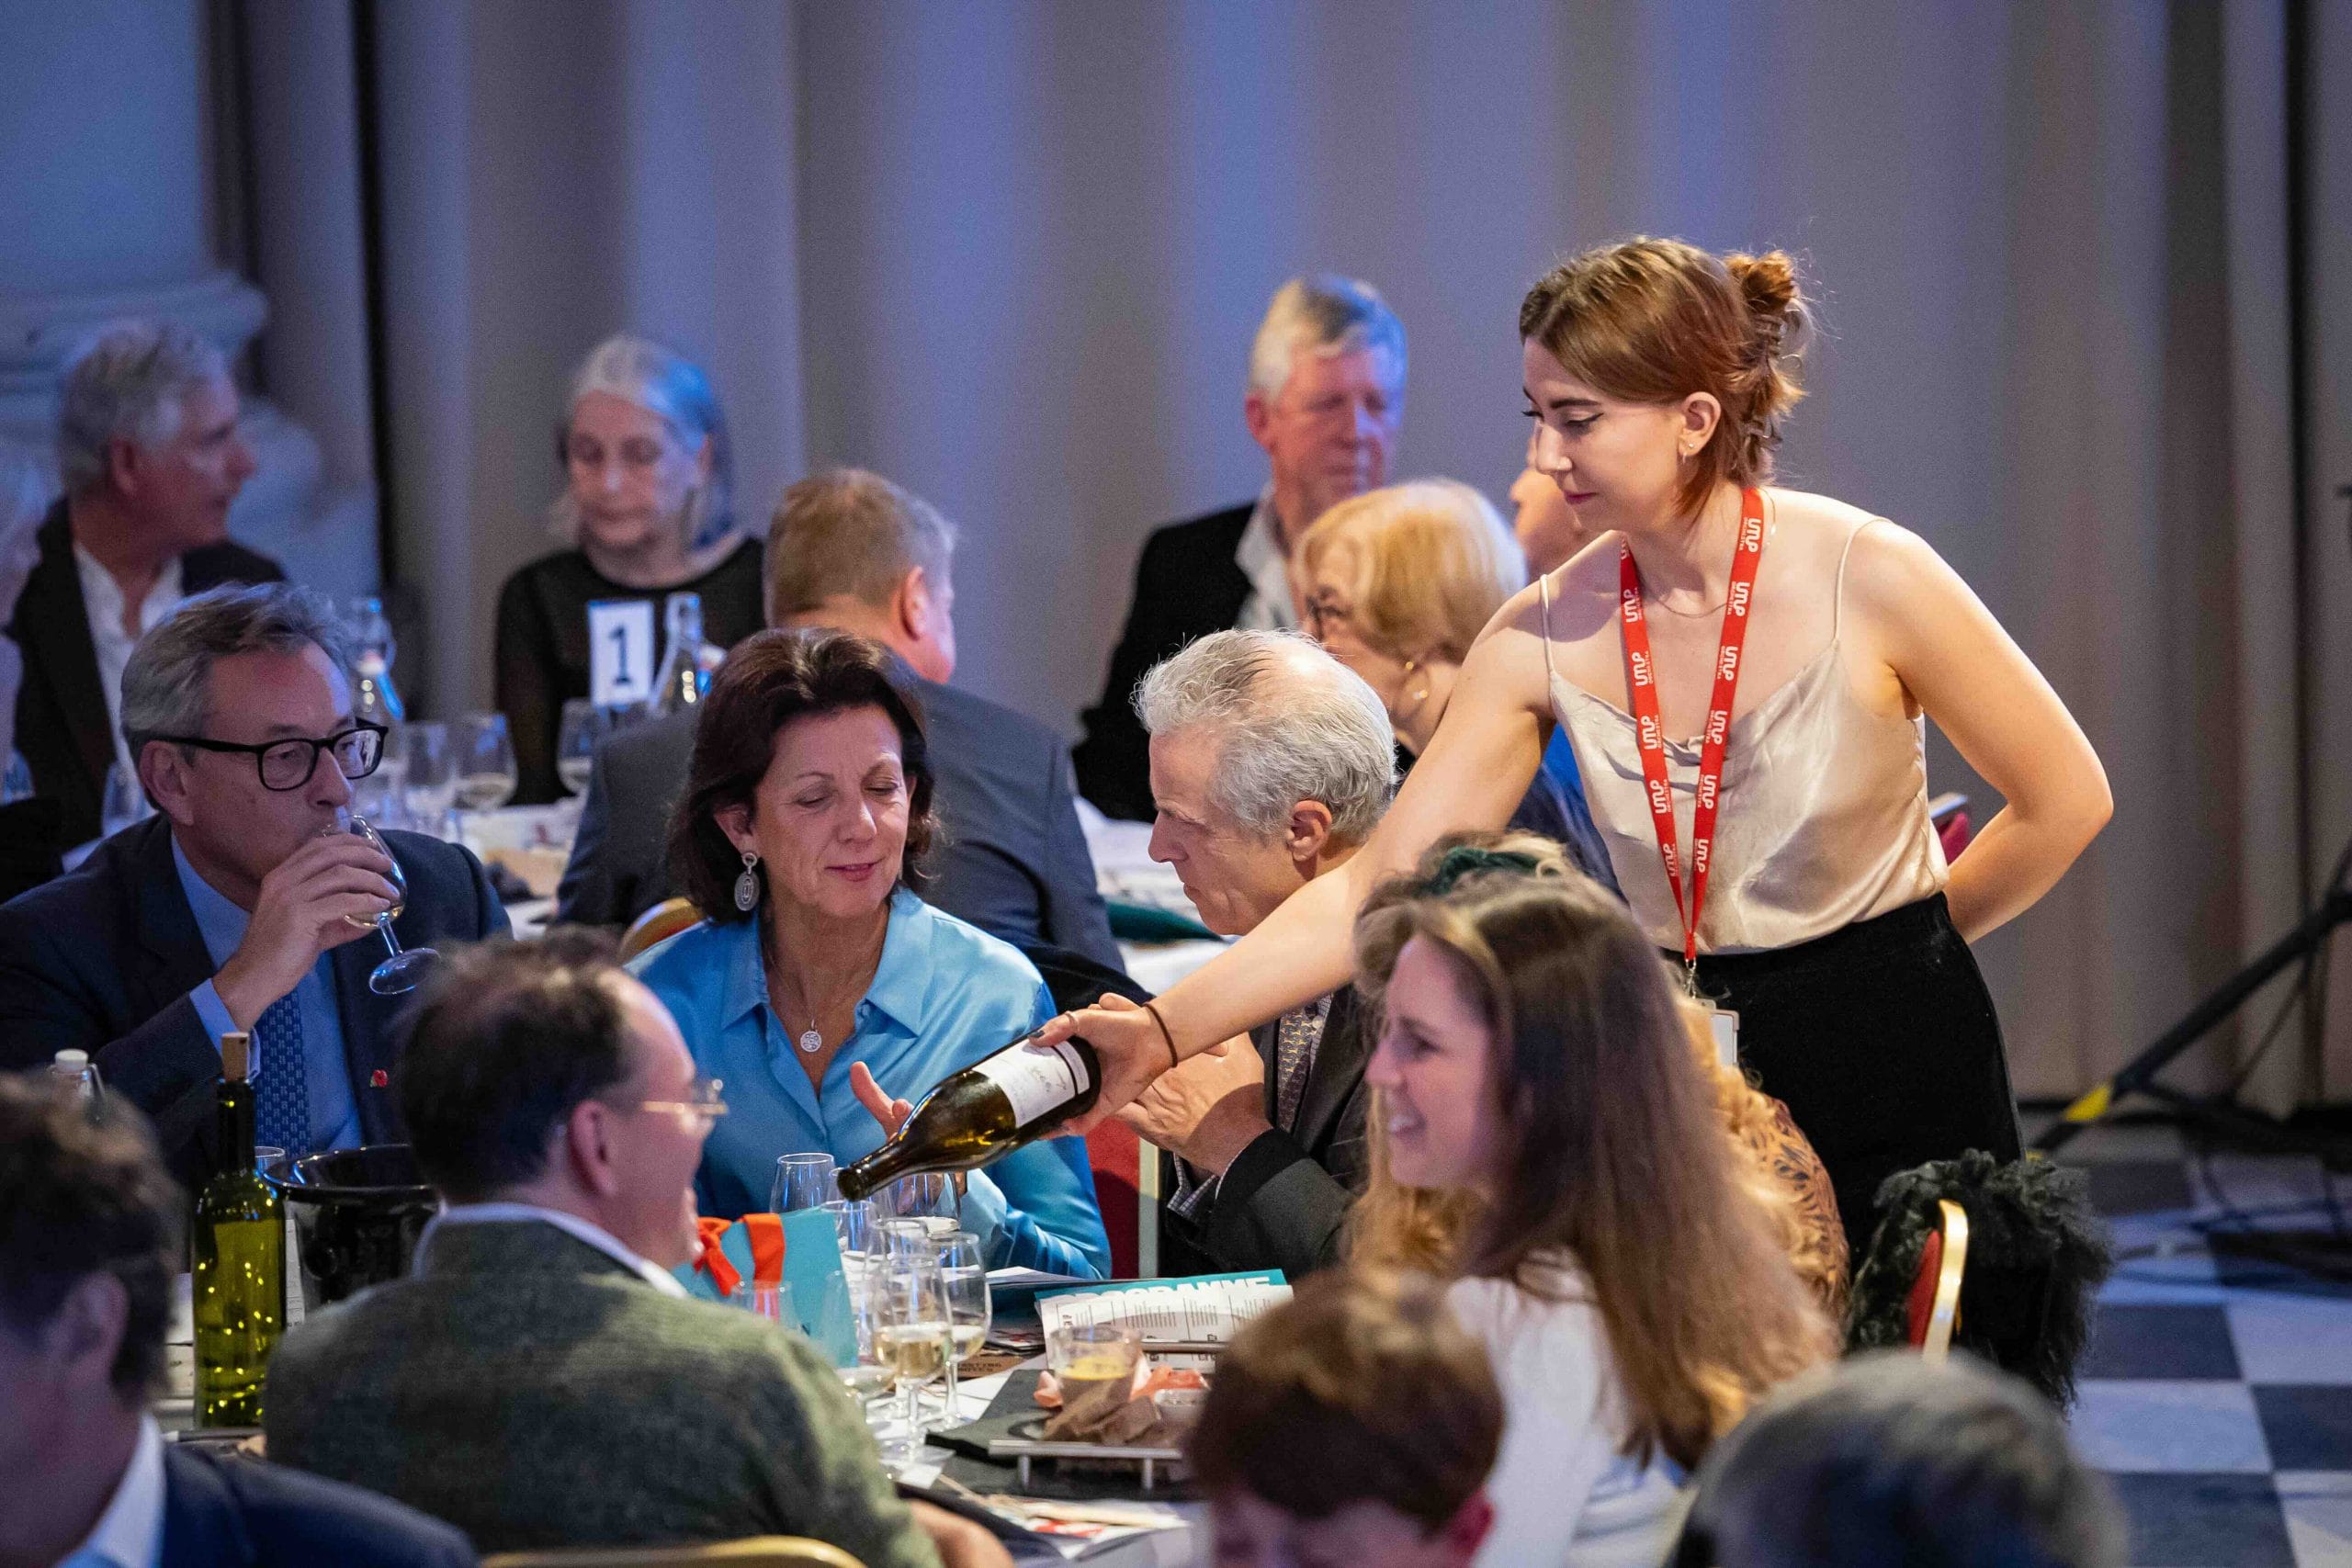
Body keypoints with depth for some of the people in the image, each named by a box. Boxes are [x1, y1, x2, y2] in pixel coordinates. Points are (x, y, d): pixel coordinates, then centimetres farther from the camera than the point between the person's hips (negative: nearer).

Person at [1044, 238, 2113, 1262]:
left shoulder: (1865, 578, -15)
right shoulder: (1545, 636, -6)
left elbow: (2066, 799, -4)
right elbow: (1381, 888, -7)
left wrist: (1904, 939, 2)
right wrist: (1167, 1030, -17)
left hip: (1897, 1073, -3)